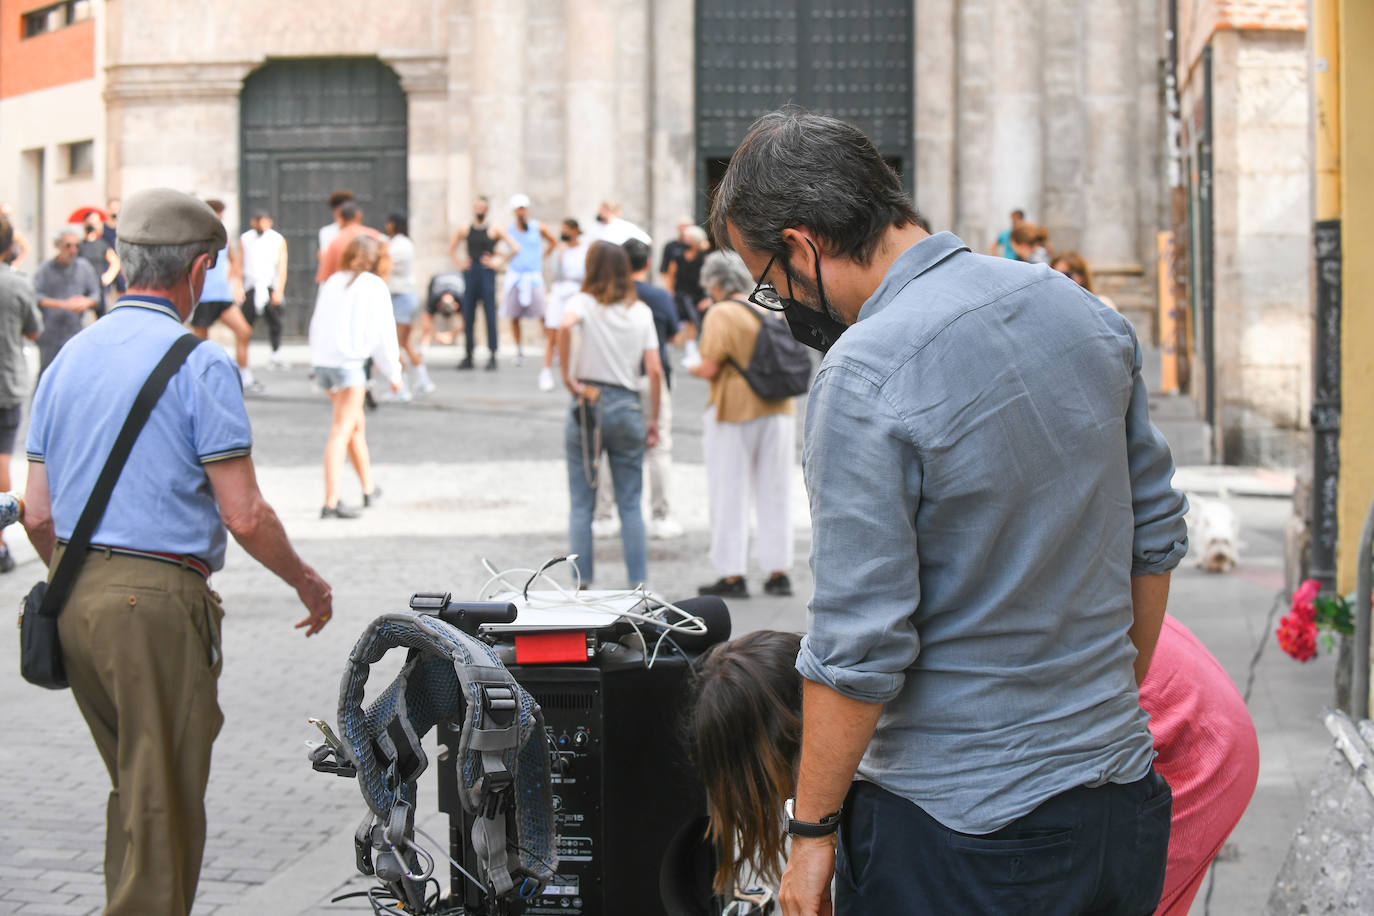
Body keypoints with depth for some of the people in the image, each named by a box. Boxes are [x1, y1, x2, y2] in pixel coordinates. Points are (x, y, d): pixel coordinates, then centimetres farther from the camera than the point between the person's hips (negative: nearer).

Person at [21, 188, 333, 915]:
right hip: (158, 600, -7)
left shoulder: (67, 359, 10)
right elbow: (244, 516, -14)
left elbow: (37, 514, 11)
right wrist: (307, 582, 2)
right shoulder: (200, 364, -10)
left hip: (74, 601, 7)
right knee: (162, 808, 1)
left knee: (134, 792, 21)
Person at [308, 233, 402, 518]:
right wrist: (393, 373, 6)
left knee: (356, 424, 22)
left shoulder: (333, 281, 13)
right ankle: (331, 502, -12)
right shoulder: (374, 286, -2)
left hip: (323, 360, 6)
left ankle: (369, 488, 34)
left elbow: (317, 323, 14)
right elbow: (383, 332, -2)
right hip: (349, 362, -6)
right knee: (341, 433, -7)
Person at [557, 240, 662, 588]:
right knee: (630, 505, 8)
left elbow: (565, 327, -26)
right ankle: (639, 583, 5)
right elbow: (655, 370, 1)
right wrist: (653, 420, 8)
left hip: (588, 404, -2)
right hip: (629, 406, 2)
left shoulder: (584, 303, -2)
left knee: (581, 504, 6)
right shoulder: (641, 311, 6)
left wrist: (567, 376, -17)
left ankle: (582, 581, 4)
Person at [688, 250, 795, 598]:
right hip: (779, 410, 6)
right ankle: (778, 571, 13)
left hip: (735, 412, -6)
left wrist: (694, 369, 2)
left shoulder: (721, 315, -13)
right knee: (775, 492, 11)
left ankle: (732, 575, 4)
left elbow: (710, 368, -18)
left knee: (730, 495, 3)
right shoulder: (772, 310, 6)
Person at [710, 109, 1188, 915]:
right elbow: (1156, 533, 12)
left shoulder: (864, 379, -20)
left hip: (959, 834, -7)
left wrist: (812, 830, -9)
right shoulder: (1086, 313, 3)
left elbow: (860, 644, -19)